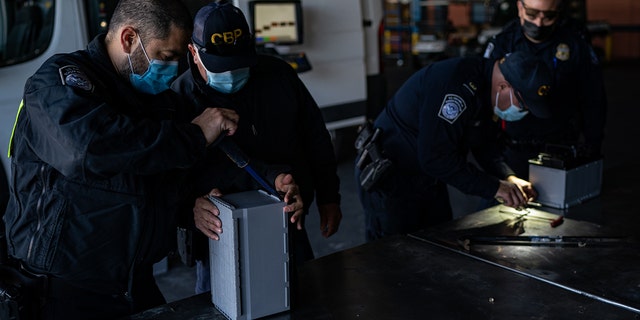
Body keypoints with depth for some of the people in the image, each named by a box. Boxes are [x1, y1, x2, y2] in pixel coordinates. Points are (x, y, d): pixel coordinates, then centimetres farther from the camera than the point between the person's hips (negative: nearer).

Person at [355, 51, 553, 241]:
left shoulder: (482, 85, 0)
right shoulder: (456, 84, -30)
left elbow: (484, 143, 12)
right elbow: (435, 158, -32)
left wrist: (508, 178, -4)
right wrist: (494, 187, -25)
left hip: (428, 180, 9)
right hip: (388, 180, -9)